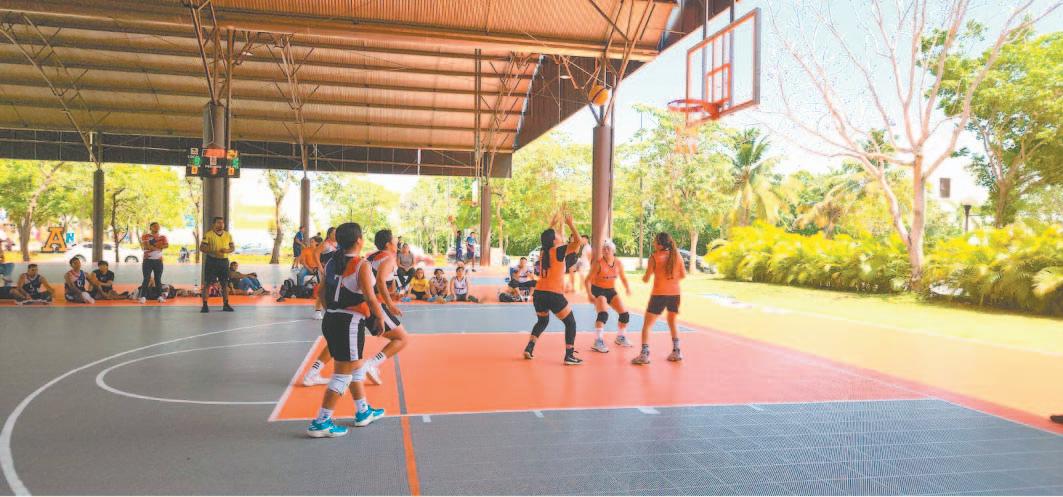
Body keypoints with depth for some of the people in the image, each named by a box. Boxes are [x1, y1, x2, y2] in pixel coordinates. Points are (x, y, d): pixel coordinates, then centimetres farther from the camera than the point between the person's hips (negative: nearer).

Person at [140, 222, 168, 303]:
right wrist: (158, 246, -12)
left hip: (158, 261, 2)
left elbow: (166, 245, -9)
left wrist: (152, 247, -14)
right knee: (146, 278, -4)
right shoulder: (145, 236, 2)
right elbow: (146, 246, -14)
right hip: (147, 260, -2)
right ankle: (143, 296, -3)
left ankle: (160, 296, 8)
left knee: (158, 279, 5)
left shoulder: (162, 237, 10)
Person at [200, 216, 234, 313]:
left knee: (225, 284, 7)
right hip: (211, 261, -4)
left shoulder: (228, 235, 8)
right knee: (207, 283, -3)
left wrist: (227, 250, -10)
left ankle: (226, 305, 16)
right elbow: (201, 248, -6)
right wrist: (213, 252, -21)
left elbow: (232, 248, 12)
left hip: (224, 261, 4)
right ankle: (205, 305, 3)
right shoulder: (208, 235, -4)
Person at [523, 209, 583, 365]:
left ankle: (529, 348, 15)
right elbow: (578, 241, -11)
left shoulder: (544, 251, 10)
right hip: (554, 295, -7)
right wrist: (570, 224, -2)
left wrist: (554, 223, 32)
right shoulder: (558, 251, -8)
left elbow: (549, 234, 30)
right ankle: (569, 356, 0)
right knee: (570, 323, 7)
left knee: (542, 321, 28)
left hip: (538, 293, 7)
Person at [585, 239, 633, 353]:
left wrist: (627, 288, -8)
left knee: (624, 314, 5)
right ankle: (598, 342, -25)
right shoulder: (598, 263, -18)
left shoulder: (618, 263, -4)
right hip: (598, 290, -6)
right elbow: (588, 280, -18)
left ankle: (620, 338, 29)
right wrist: (589, 294, -31)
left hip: (611, 291, 6)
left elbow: (623, 277, 11)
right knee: (603, 314, -28)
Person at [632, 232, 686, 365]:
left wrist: (644, 277, 15)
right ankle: (676, 352, 28)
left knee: (647, 325, 4)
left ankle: (644, 354, -6)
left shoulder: (654, 257, -9)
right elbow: (683, 275, 10)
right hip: (674, 293, 5)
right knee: (672, 322, 26)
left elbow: (646, 279, -7)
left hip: (659, 294, -5)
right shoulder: (677, 255, 3)